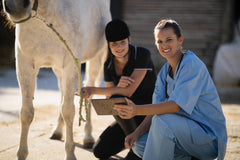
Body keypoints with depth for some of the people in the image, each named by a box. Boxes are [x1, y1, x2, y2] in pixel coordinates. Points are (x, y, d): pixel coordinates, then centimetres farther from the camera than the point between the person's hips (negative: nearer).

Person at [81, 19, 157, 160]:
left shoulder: (142, 55, -19)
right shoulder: (109, 65, 0)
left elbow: (129, 91, -26)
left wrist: (93, 90, -23)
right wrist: (118, 87, -27)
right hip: (130, 116, 7)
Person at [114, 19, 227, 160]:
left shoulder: (192, 64, -17)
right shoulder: (165, 71, 9)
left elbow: (176, 105, -28)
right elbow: (157, 109, 5)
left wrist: (137, 110, -38)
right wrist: (137, 133, -13)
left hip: (209, 137, -9)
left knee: (162, 121, -31)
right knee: (139, 144, -2)